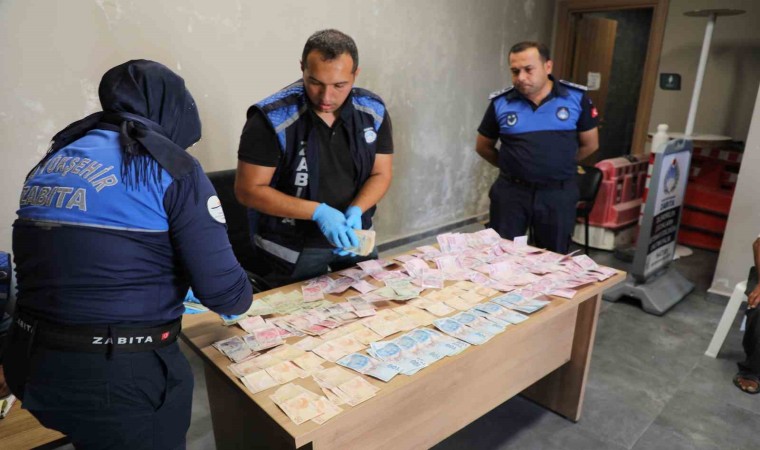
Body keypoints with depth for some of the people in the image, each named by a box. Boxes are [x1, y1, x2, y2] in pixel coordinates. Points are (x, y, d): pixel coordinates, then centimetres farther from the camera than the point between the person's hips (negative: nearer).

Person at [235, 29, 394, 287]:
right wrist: (318, 212, -27)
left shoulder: (373, 111, -8)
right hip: (291, 248, -4)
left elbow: (381, 174, 1)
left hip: (352, 237, 5)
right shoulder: (272, 119, -21)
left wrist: (355, 211, -20)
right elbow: (248, 190, -17)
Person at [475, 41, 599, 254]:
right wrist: (511, 165, 10)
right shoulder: (500, 102, -3)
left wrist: (558, 164, 12)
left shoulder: (576, 98, -3)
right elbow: (483, 147, 10)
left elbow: (590, 144, 8)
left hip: (558, 194, 0)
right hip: (511, 192, 0)